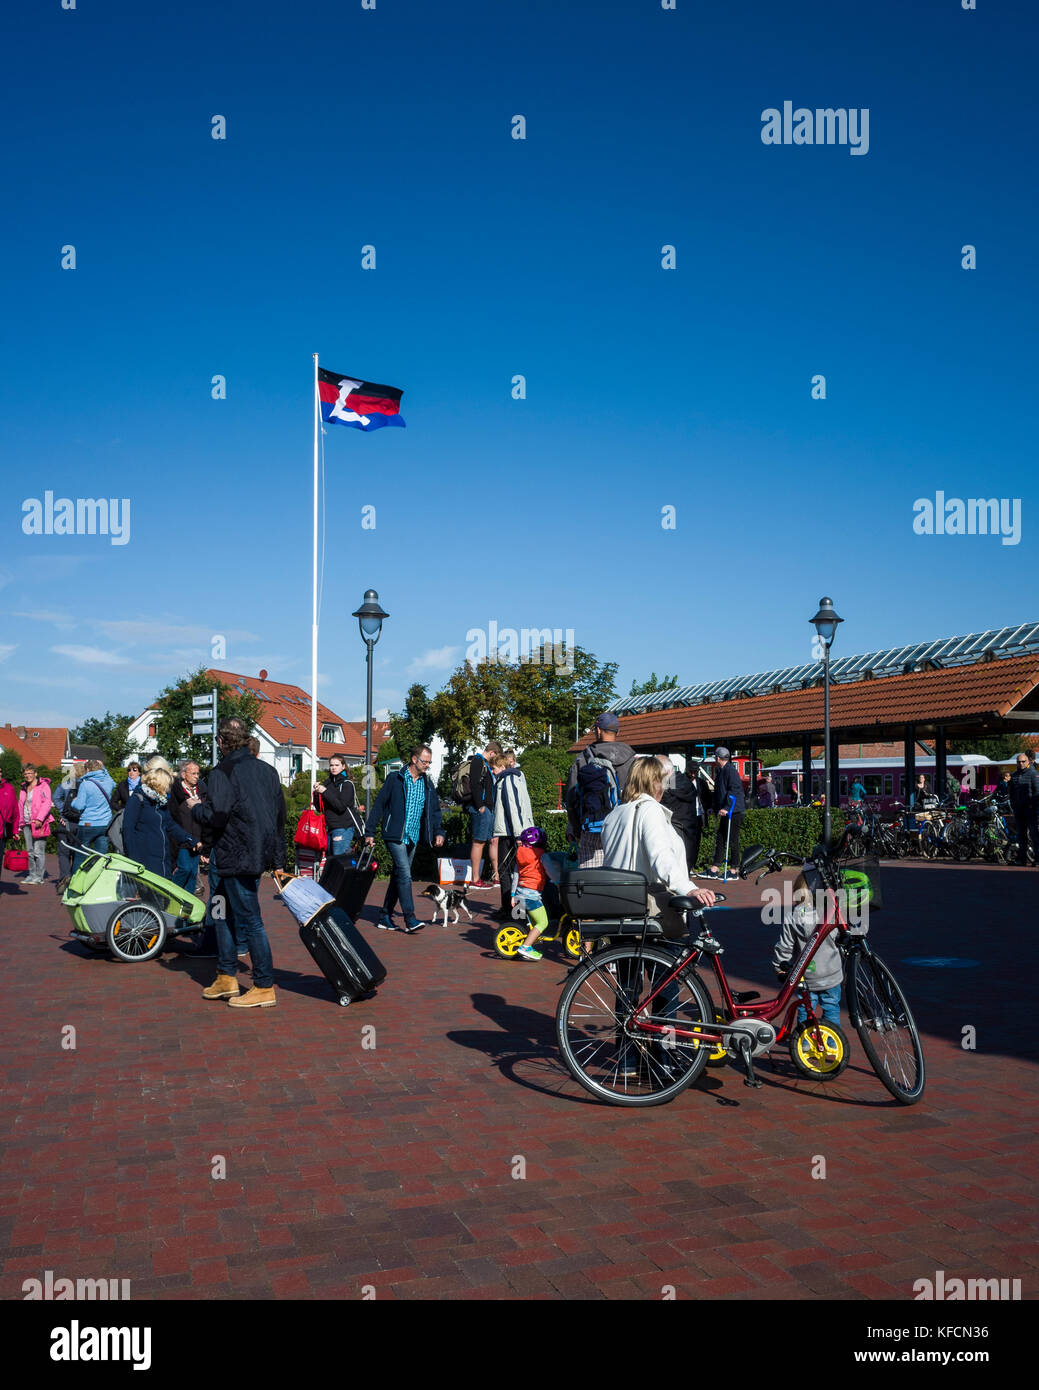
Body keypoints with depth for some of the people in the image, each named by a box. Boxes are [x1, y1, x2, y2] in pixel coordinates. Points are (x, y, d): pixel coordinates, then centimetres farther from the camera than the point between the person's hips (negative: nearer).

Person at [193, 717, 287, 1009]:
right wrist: (278, 861, 21)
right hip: (259, 854, 9)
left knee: (249, 921, -3)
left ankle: (264, 988, 2)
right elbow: (280, 815, 15)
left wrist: (196, 808, 2)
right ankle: (226, 978, 24)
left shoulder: (223, 772, -12)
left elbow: (215, 817, -21)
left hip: (237, 858, -9)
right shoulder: (266, 770, 11)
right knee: (222, 911, 19)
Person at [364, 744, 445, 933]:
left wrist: (438, 832, 3)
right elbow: (379, 804, -4)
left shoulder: (427, 783, 10)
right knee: (405, 875, -15)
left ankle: (385, 917, 19)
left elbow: (434, 810, 17)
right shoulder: (395, 779, -6)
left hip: (413, 838, 6)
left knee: (398, 876, 10)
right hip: (394, 836, -6)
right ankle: (410, 919, -15)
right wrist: (370, 832, -6)